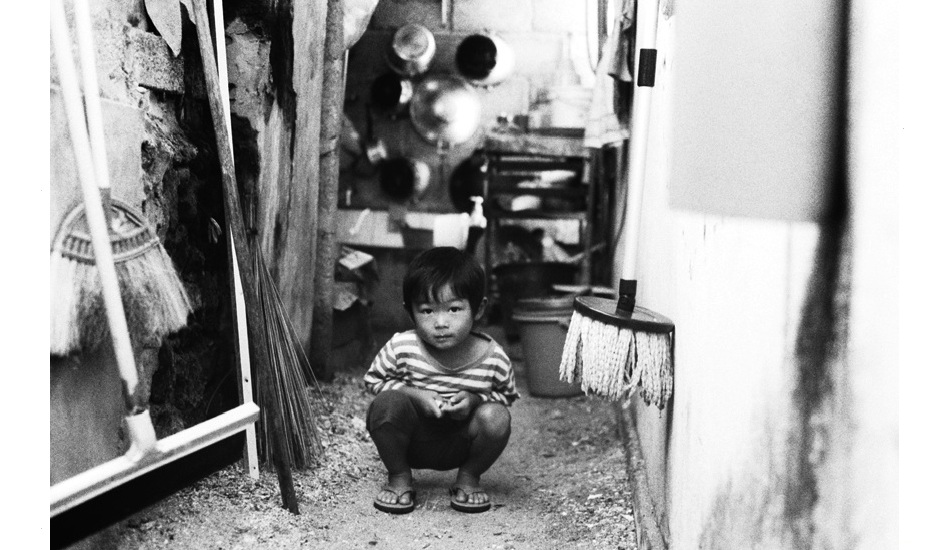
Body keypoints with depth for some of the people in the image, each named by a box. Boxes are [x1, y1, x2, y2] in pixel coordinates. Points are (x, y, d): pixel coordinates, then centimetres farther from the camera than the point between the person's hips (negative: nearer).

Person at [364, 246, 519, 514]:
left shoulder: (493, 358, -18)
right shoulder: (400, 348, -20)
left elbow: (507, 395, 0)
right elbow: (373, 381, -4)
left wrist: (476, 399, -22)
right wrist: (414, 395, -21)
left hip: (460, 448, 1)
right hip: (410, 441, 0)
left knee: (495, 417, -28)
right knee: (389, 402, -30)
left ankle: (468, 478, 4)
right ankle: (399, 477, -1)